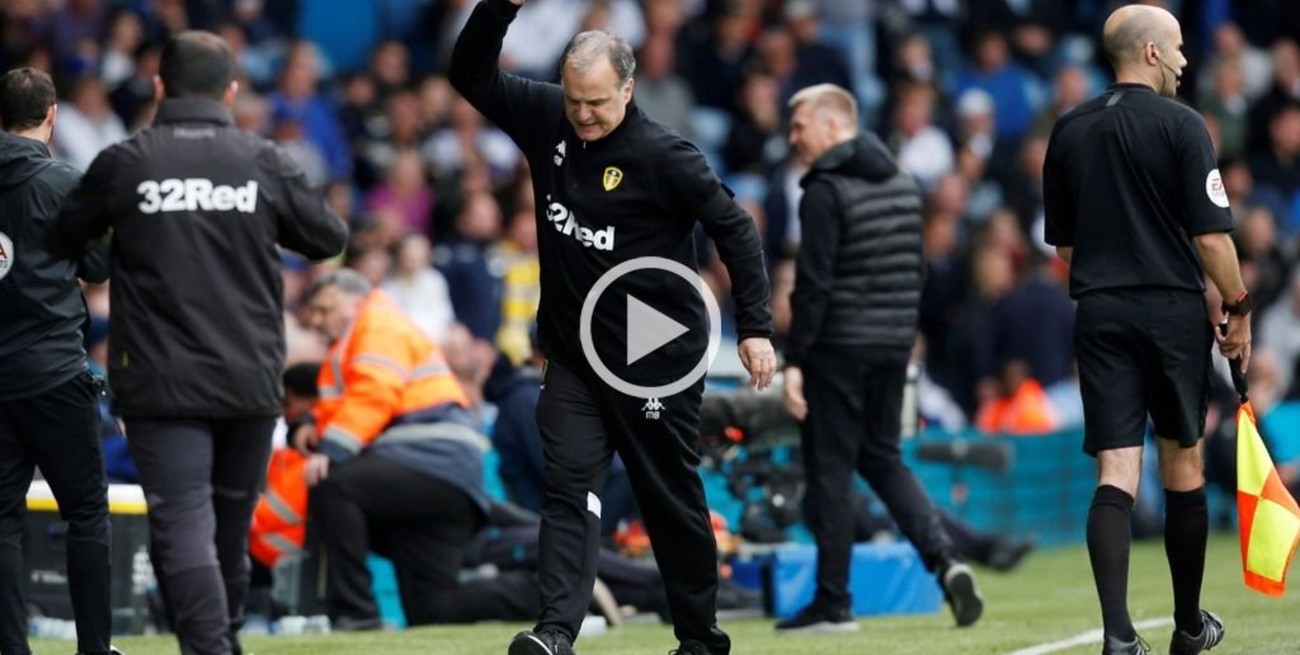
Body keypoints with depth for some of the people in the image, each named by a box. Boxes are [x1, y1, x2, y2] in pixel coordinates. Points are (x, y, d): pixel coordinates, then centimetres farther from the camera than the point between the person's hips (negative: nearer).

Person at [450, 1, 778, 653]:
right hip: (573, 355, 4)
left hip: (657, 359, -4)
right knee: (569, 485, -10)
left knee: (671, 500, 7)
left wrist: (755, 327, -14)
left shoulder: (663, 154, -16)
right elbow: (470, 75, 3)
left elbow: (734, 227, -11)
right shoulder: (545, 118, -1)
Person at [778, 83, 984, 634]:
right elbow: (914, 273, 15)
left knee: (829, 471, 0)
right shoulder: (904, 185, 12)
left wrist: (794, 361, -17)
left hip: (838, 349, -7)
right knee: (883, 459, 17)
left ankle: (833, 604, 3)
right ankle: (945, 561, -1)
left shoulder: (826, 191, -13)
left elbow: (813, 283, -18)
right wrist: (903, 337, 19)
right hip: (893, 346, 7)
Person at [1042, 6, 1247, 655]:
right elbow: (1211, 236, -12)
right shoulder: (1180, 125, -9)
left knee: (1115, 473, -3)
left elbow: (1061, 242, 12)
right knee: (1183, 467, 12)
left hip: (1099, 315, 3)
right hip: (1174, 311, -3)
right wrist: (1239, 310, -1)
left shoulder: (1069, 131, 6)